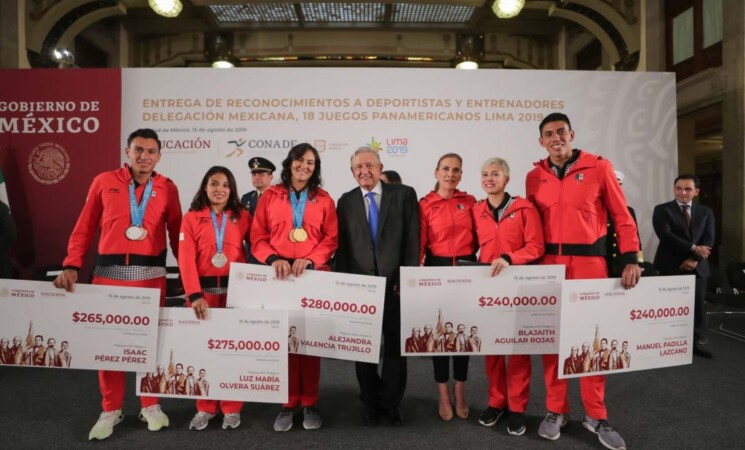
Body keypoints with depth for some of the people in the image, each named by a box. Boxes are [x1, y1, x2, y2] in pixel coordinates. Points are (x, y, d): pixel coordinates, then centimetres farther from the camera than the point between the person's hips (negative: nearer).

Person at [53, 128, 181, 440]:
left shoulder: (167, 188, 5)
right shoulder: (104, 182, 4)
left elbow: (176, 233, 6)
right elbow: (84, 227, 5)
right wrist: (71, 265, -5)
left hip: (151, 273, 0)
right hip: (108, 271, 0)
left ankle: (150, 405, 24)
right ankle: (111, 410, 23)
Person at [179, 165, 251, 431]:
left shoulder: (243, 217, 7)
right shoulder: (191, 218, 4)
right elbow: (186, 259, -5)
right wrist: (195, 295, -17)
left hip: (235, 290, 0)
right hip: (203, 291, 0)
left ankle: (231, 408, 16)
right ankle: (205, 407, 20)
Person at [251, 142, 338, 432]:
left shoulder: (324, 200, 8)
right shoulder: (270, 196, 8)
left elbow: (331, 239, 2)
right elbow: (257, 237, 3)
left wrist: (309, 259, -14)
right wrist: (273, 259, -14)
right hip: (279, 274, 0)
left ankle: (309, 403, 17)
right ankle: (288, 403, 16)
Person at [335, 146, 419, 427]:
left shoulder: (404, 194, 1)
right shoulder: (345, 202, 8)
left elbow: (413, 241, -4)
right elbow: (342, 247, 5)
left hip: (395, 283, -1)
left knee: (396, 345, 10)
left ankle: (390, 403, 30)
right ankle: (371, 403, 32)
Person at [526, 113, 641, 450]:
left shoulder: (599, 167, -1)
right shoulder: (534, 177, 7)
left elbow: (622, 216, 1)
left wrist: (631, 259, -6)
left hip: (590, 262, -2)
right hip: (549, 264, 2)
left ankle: (595, 415, 20)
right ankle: (556, 410, 21)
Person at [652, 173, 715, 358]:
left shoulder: (706, 212, 12)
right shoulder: (662, 210, -1)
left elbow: (708, 239, 3)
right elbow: (665, 235, -14)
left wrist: (694, 258, -11)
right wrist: (693, 248, -17)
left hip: (697, 266, 4)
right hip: (671, 266, -4)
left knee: (698, 304, 6)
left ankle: (697, 341, 17)